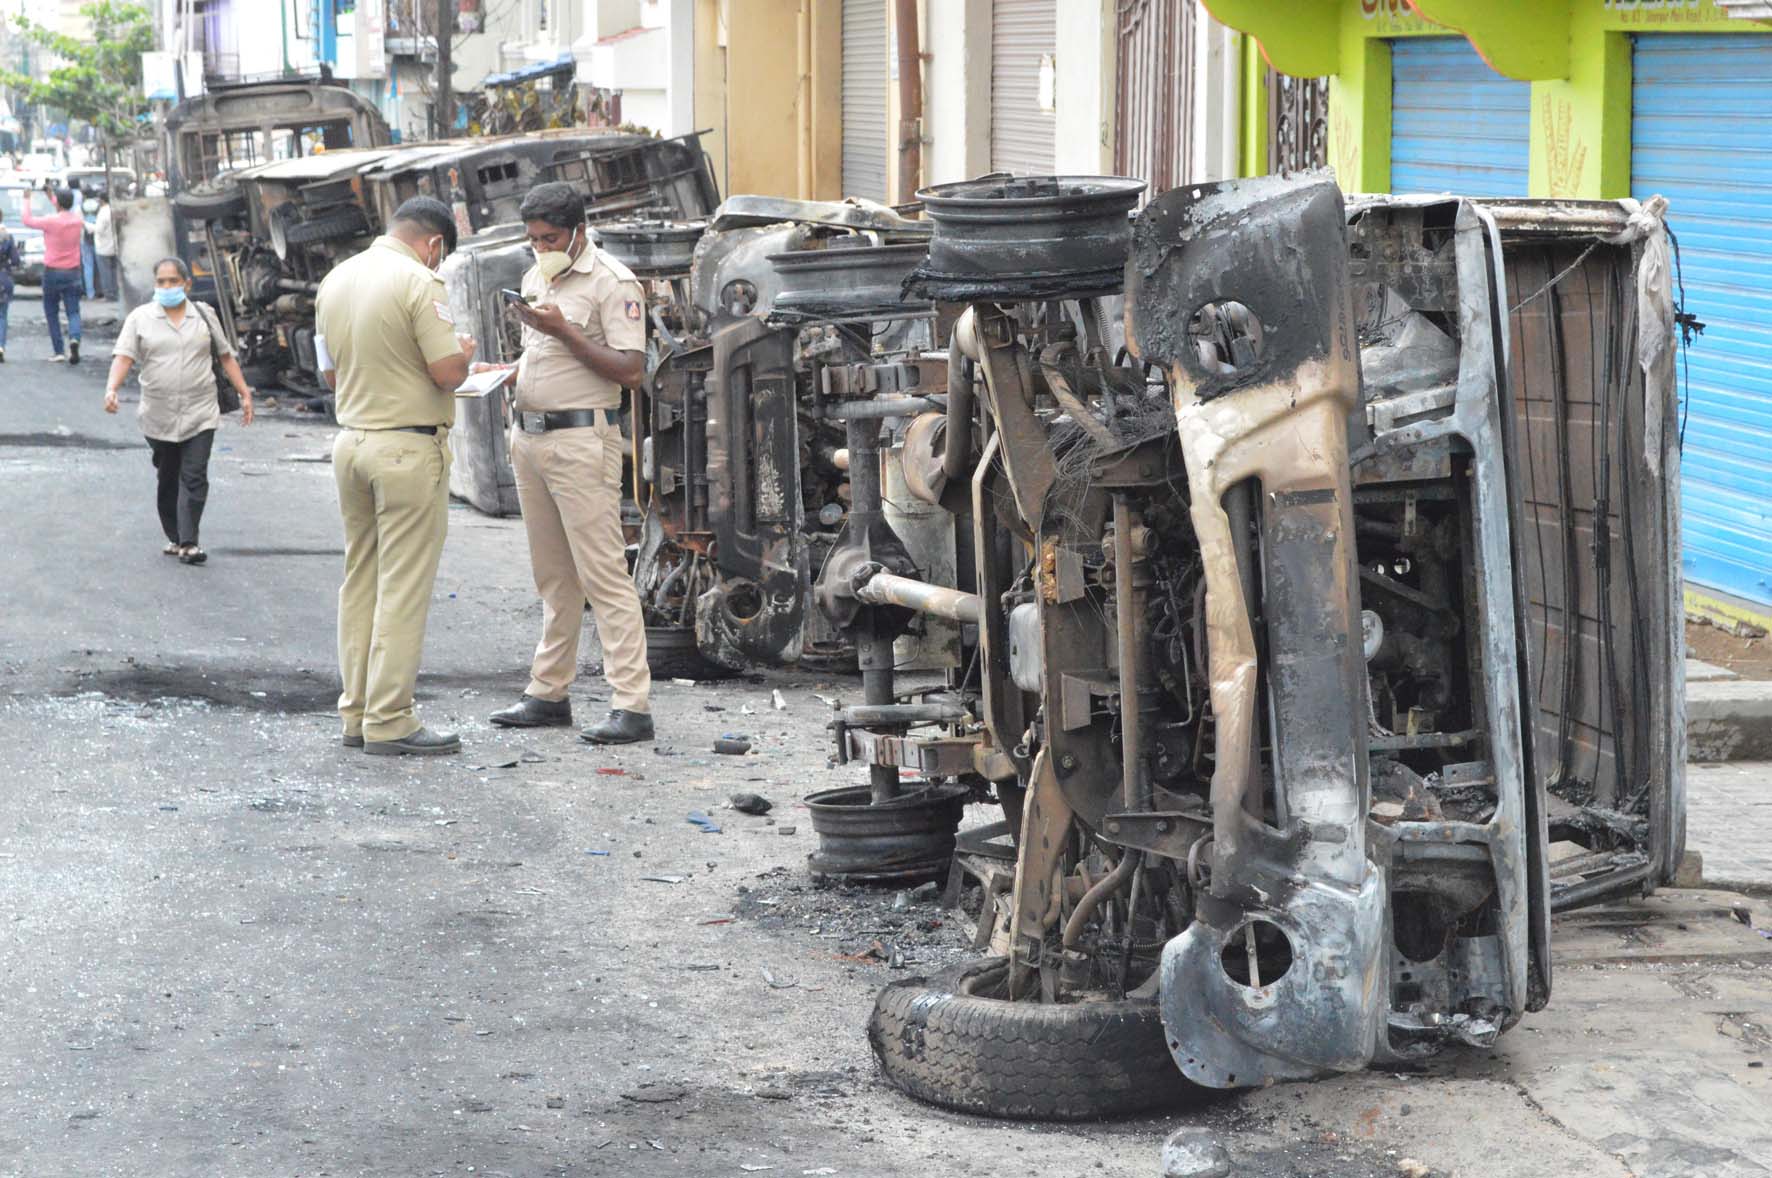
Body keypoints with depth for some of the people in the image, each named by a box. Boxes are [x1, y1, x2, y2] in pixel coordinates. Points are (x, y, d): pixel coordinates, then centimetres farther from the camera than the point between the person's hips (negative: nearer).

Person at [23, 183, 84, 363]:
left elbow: (27, 220, 0)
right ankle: (74, 338, -25)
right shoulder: (77, 220, -1)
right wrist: (51, 194, 32)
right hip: (73, 273, 3)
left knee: (51, 312, 9)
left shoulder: (51, 221, -15)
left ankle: (58, 351, 5)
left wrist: (27, 199, 13)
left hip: (53, 272, -3)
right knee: (73, 312, 4)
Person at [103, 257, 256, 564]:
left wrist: (244, 392, 12)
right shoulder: (140, 318, 3)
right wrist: (111, 389, -23)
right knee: (168, 480, 9)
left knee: (194, 478, -10)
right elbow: (124, 356, -7)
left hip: (200, 415, 0)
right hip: (159, 418, 0)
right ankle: (173, 537, 23)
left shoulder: (204, 314, 8)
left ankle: (188, 543, -12)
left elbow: (225, 356, 14)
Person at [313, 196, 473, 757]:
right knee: (403, 588, -3)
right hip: (408, 446, -8)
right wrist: (463, 351, 5)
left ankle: (356, 713, 18)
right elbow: (448, 373, -16)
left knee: (360, 581, 14)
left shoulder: (335, 281, 11)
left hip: (351, 439, 8)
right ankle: (389, 721, -2)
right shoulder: (418, 283, -14)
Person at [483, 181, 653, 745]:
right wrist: (510, 370, 7)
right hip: (530, 438, 8)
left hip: (581, 439, -8)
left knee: (603, 574, -10)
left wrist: (563, 330, -19)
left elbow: (630, 370, -17)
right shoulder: (537, 276, 16)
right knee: (554, 577, 14)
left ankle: (632, 705, -11)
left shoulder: (612, 282, -10)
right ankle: (549, 693, 20)